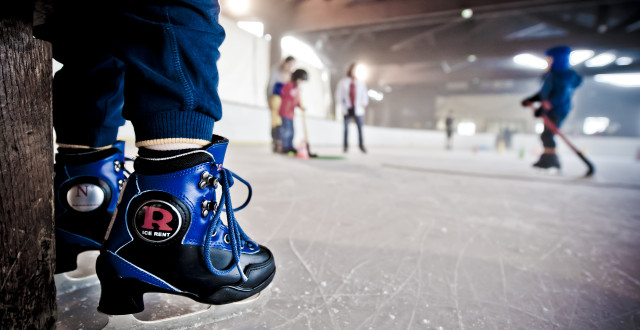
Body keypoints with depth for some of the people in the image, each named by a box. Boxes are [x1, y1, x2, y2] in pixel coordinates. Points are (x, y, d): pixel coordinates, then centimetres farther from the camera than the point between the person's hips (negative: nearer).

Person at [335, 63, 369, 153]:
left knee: (360, 127, -7)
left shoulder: (361, 83, 7)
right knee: (346, 128, 2)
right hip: (347, 109, 0)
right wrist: (342, 104, 1)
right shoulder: (343, 82, 5)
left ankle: (361, 145, 1)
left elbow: (365, 94, 13)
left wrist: (364, 103, 2)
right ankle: (346, 146, 10)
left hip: (357, 109, 0)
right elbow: (338, 94, 9)